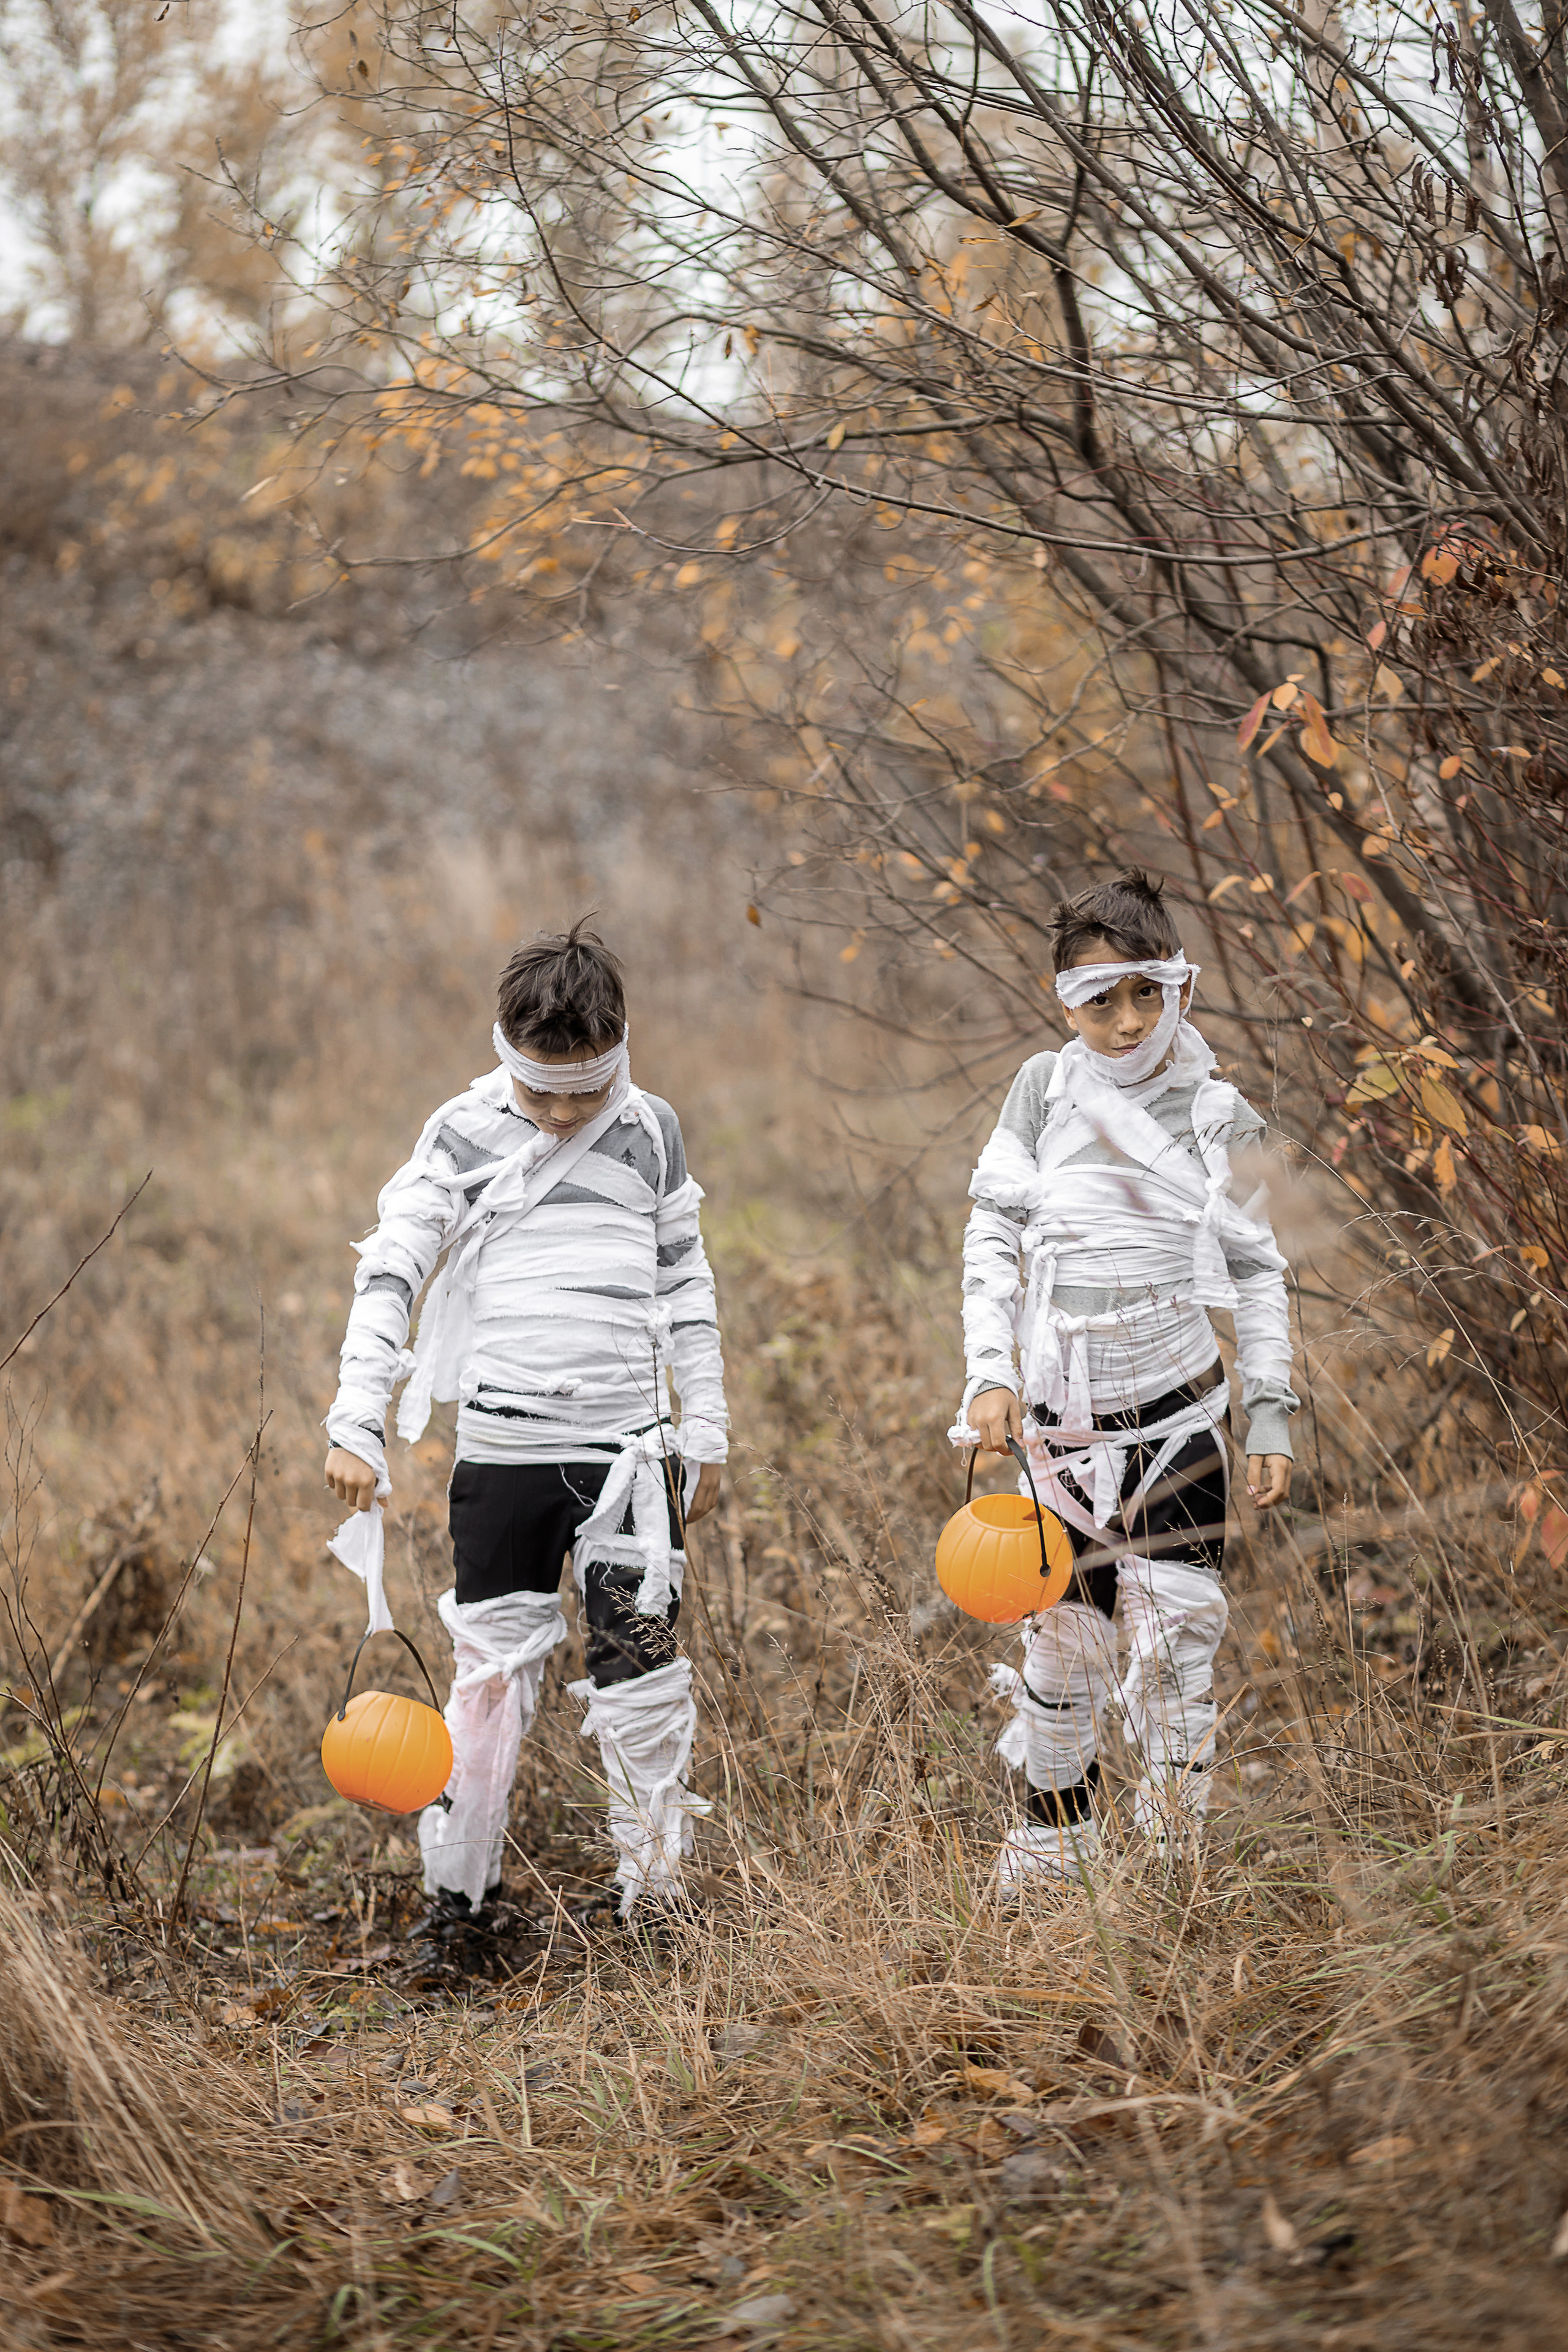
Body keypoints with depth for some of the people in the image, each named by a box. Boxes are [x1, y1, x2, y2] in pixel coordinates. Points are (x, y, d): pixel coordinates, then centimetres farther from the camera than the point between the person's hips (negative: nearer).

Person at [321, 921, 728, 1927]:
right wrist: (358, 1424, -13)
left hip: (630, 1448, 1)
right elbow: (388, 1273, -5)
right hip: (501, 1451, 0)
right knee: (492, 1662, 7)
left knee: (641, 1671, -1)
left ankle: (657, 1891, 10)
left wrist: (707, 1433, 13)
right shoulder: (466, 1134, -1)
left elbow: (686, 1285, 14)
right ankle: (461, 1883, 20)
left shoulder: (652, 1133, 5)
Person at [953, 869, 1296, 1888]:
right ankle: (1059, 1825, 24)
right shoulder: (1046, 1089, 2)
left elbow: (1257, 1272, 8)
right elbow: (993, 1236, 2)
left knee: (1179, 1619, -9)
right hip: (1060, 1410, 1)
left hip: (1177, 1404, -1)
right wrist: (992, 1372, -8)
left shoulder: (1218, 1115, 3)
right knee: (1063, 1625, 5)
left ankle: (1178, 1798, 16)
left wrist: (1273, 1414, 4)